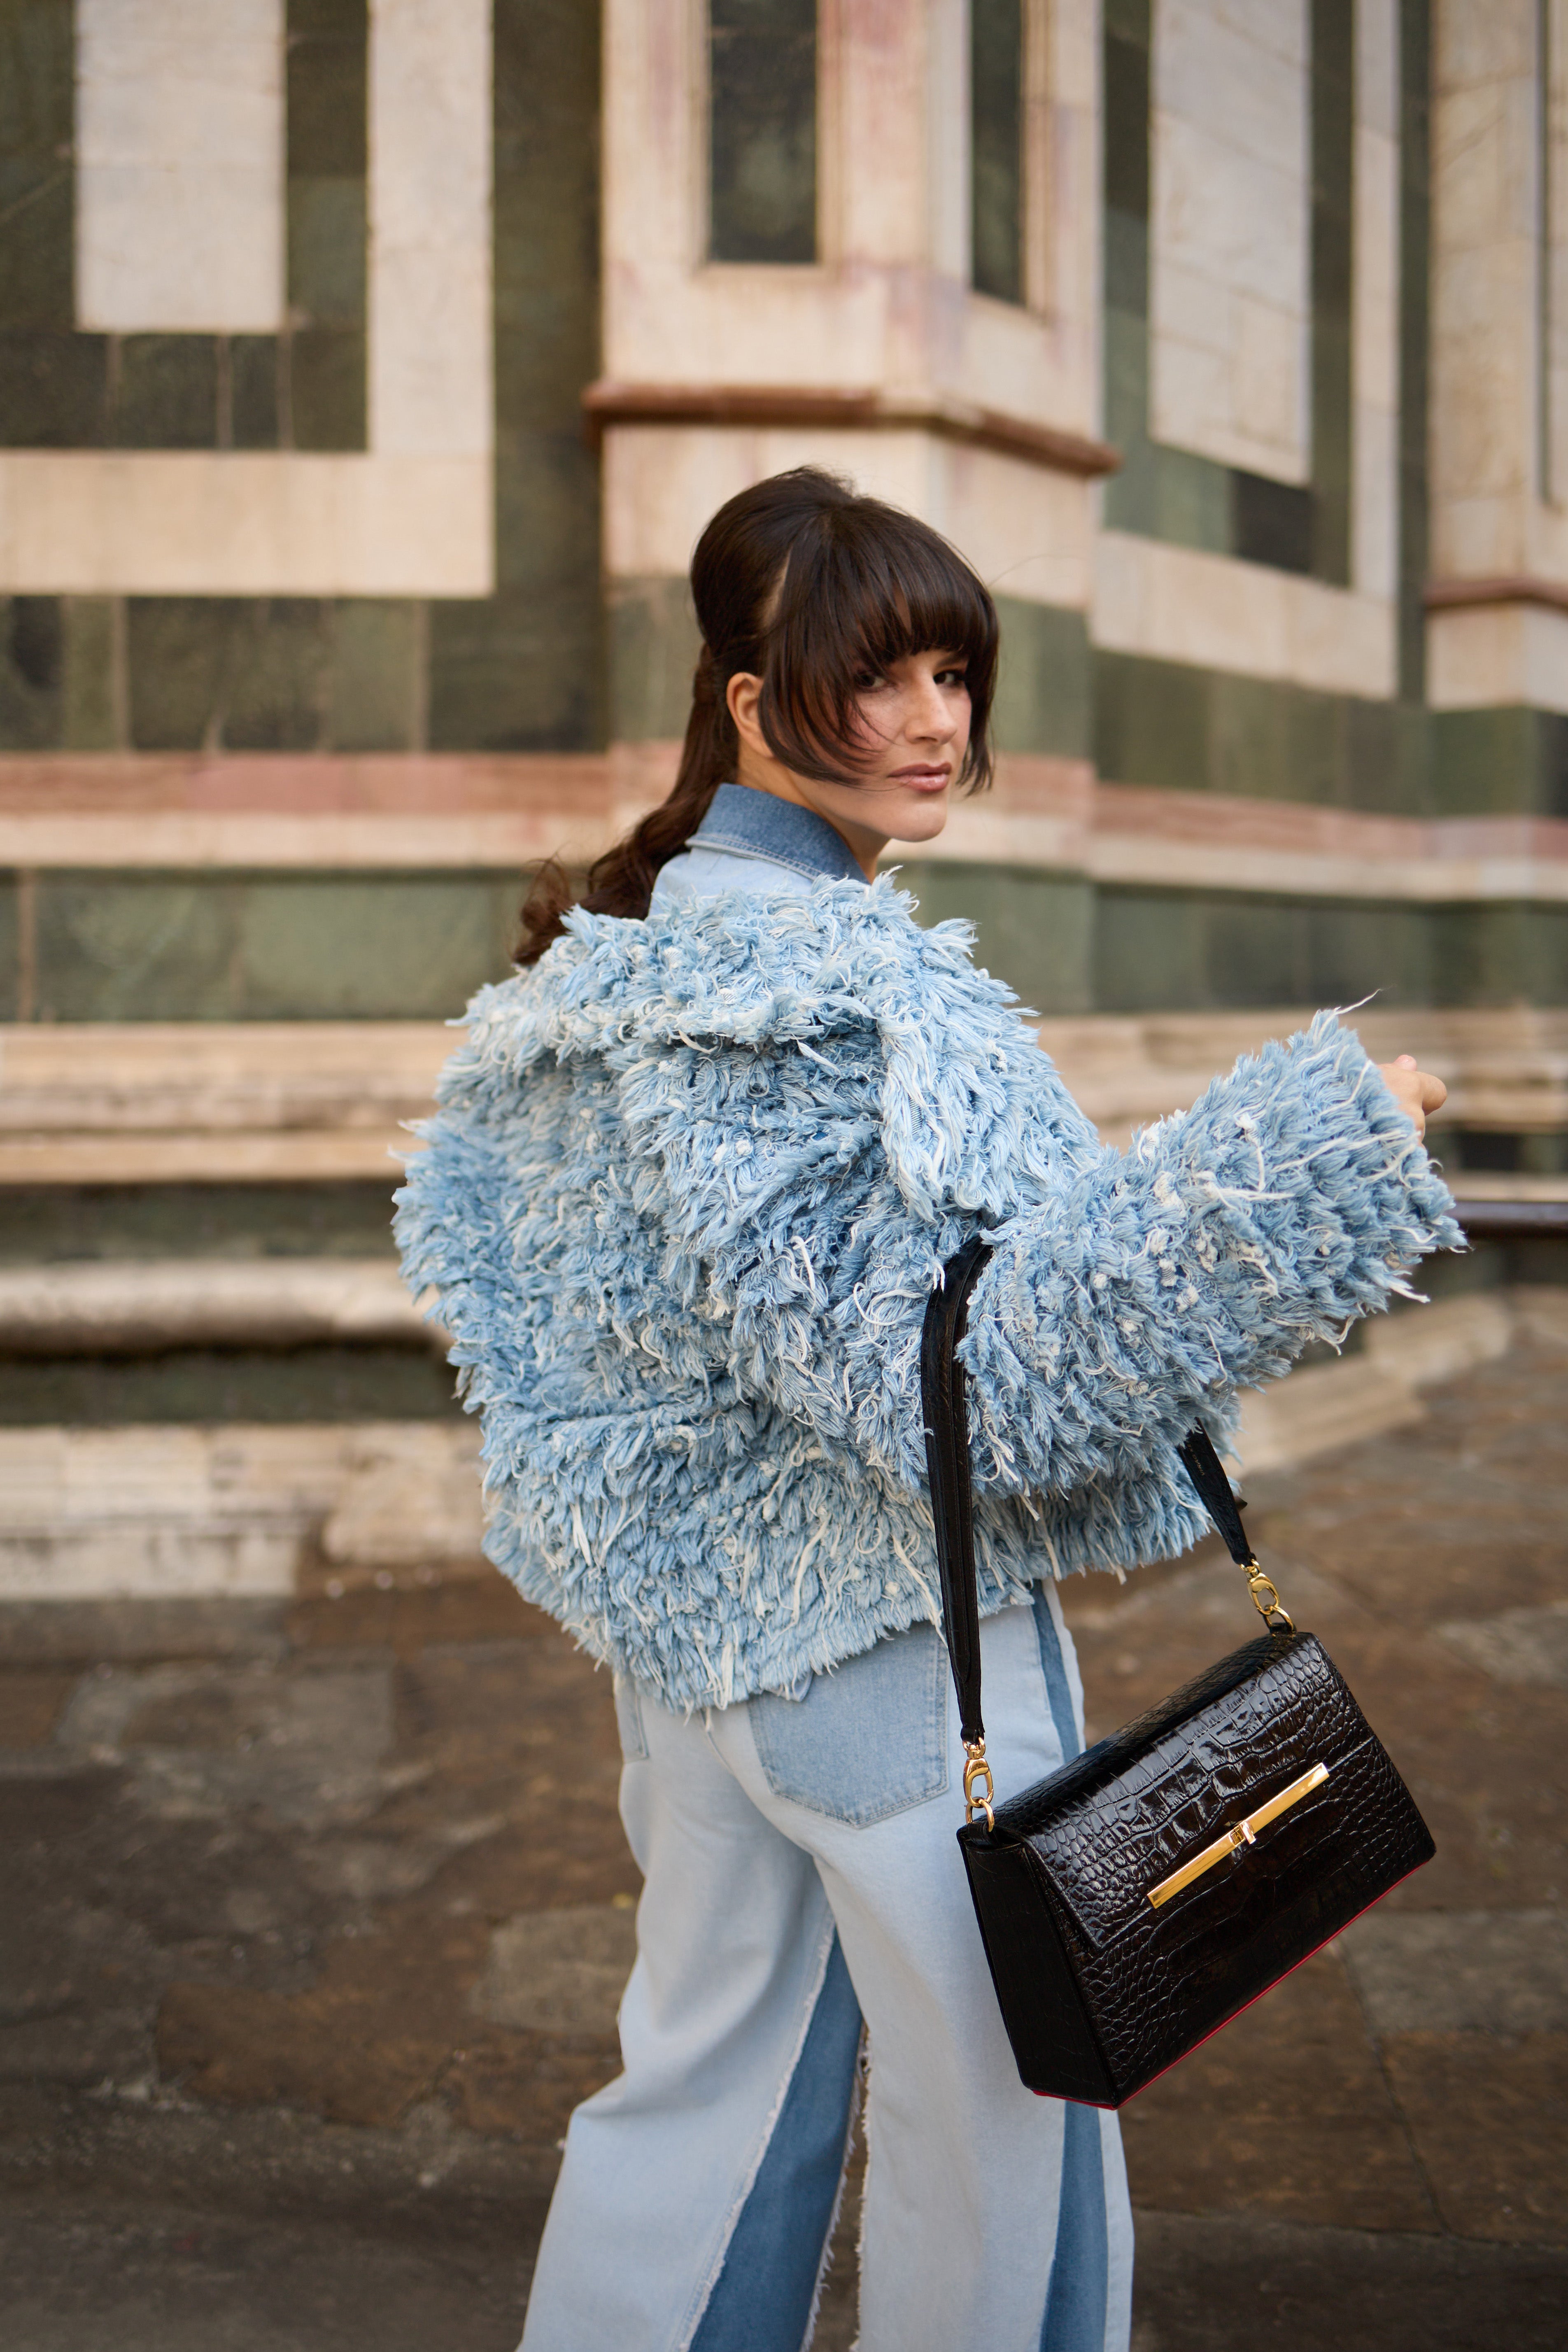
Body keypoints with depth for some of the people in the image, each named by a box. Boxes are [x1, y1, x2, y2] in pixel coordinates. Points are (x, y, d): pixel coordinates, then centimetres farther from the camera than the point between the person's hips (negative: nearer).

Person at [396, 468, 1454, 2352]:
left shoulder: (635, 951, 8)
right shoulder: (808, 983, -22)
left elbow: (464, 1213, 18)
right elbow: (952, 1351, -27)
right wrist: (1300, 1160, -31)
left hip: (694, 1622, 10)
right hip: (894, 1630, -10)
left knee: (714, 2070, 22)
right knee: (996, 2113, 8)